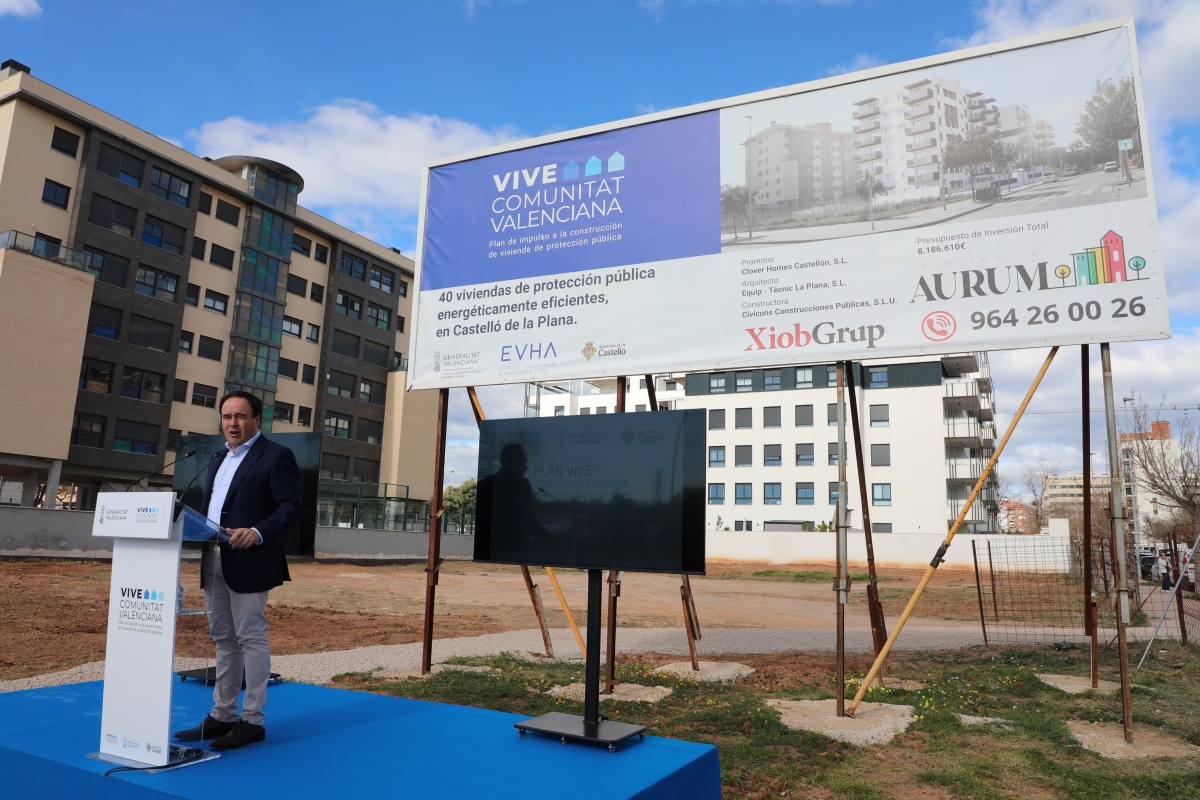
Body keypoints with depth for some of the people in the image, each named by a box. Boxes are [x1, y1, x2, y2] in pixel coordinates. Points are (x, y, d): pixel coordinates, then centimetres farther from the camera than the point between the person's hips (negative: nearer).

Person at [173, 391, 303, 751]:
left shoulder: (276, 456, -6)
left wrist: (258, 532, -27)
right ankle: (222, 716, 23)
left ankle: (252, 721, 7)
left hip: (248, 563, -8)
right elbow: (209, 508, 24)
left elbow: (291, 507, -14)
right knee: (223, 639, 13)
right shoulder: (219, 459, 20)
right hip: (213, 562, 8)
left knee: (251, 638, -2)